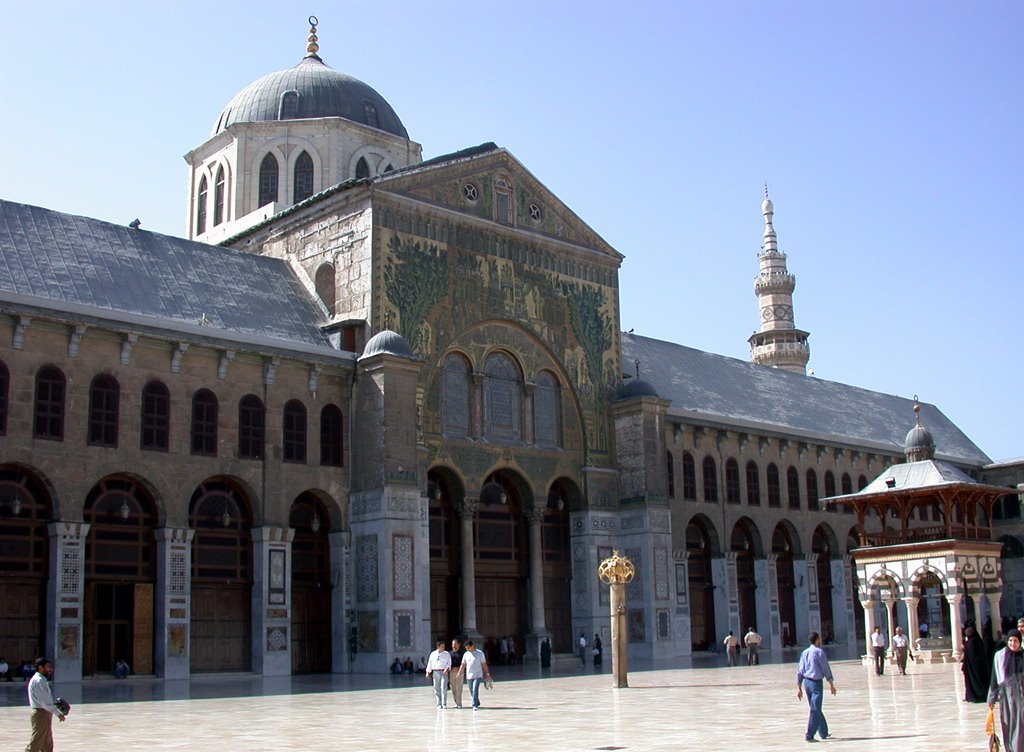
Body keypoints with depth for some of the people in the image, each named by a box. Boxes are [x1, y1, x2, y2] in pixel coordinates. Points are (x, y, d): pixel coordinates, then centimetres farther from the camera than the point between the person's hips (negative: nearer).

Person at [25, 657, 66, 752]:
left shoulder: (42, 680, 14)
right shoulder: (38, 681, -17)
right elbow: (43, 702, -22)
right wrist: (58, 713, -20)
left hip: (45, 713, 10)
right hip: (41, 714, -10)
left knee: (47, 744, 14)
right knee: (35, 744, -6)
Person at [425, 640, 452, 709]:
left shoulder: (447, 654, 5)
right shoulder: (433, 654, 9)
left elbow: (449, 663, 2)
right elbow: (429, 663, 13)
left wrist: (447, 668, -16)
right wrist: (428, 672, 8)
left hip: (444, 672, -2)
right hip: (435, 672, 2)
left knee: (444, 688, -10)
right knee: (437, 689, 5)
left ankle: (444, 704, 0)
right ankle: (439, 704, 13)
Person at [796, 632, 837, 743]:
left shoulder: (804, 653, 10)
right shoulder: (819, 652, -9)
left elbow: (799, 671, 11)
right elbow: (826, 669, -9)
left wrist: (799, 688, 14)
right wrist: (831, 685, -3)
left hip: (806, 682, 7)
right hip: (816, 682, -7)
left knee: (816, 709, 18)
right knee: (815, 710, -5)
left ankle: (823, 732, 27)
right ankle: (809, 735, -10)